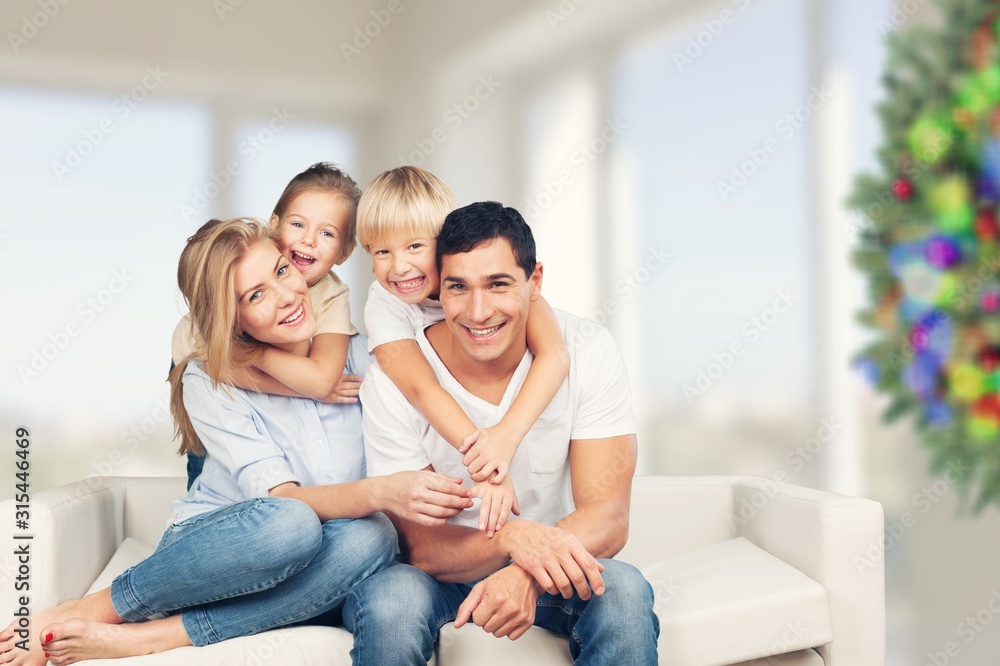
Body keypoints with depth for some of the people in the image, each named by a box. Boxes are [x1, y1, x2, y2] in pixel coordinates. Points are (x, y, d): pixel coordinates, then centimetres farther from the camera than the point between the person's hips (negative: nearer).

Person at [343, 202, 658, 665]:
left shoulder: (587, 352, -14)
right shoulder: (392, 380, -17)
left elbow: (608, 518, -18)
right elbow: (421, 545, -16)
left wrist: (525, 574, -39)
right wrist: (513, 538, -38)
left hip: (550, 570, 1)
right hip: (440, 571, 0)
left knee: (623, 592, -30)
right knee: (389, 601, -33)